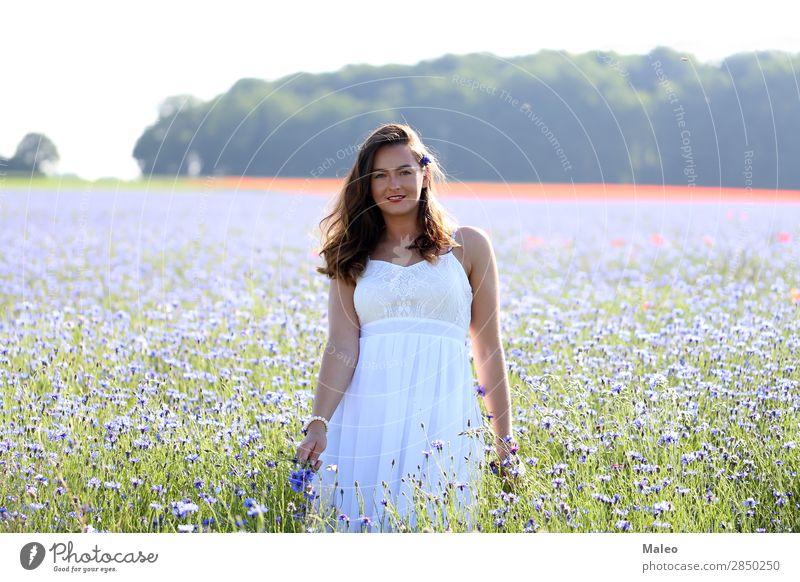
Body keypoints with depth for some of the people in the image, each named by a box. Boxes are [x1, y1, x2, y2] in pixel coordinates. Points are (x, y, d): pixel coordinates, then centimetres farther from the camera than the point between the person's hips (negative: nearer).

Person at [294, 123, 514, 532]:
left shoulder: (468, 246, 10)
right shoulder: (352, 256, 14)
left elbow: (488, 350, 11)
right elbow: (341, 345, 1)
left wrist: (504, 441, 10)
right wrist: (318, 424, -13)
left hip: (441, 410, -1)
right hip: (365, 413, 1)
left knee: (430, 524, -11)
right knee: (356, 524, -5)